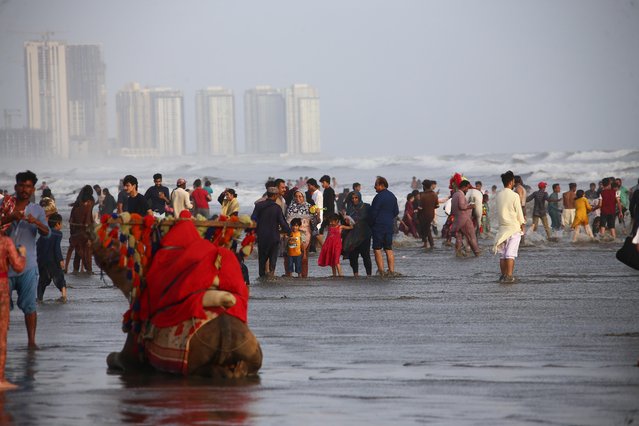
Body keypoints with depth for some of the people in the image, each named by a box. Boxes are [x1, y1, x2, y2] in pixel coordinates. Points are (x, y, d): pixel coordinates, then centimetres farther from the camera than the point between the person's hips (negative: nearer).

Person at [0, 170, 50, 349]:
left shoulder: (37, 211, 7)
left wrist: (36, 222, -26)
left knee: (29, 305, -4)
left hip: (27, 266, -1)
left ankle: (31, 341, -2)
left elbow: (46, 233, -5)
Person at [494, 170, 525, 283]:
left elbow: (499, 211, 11)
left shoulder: (498, 196, 5)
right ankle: (509, 276, -11)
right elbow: (519, 212, -9)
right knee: (511, 253, -6)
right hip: (514, 227, -5)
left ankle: (503, 275, 10)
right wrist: (522, 224, 5)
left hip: (503, 226, 5)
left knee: (502, 253, 9)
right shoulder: (514, 196, -12)